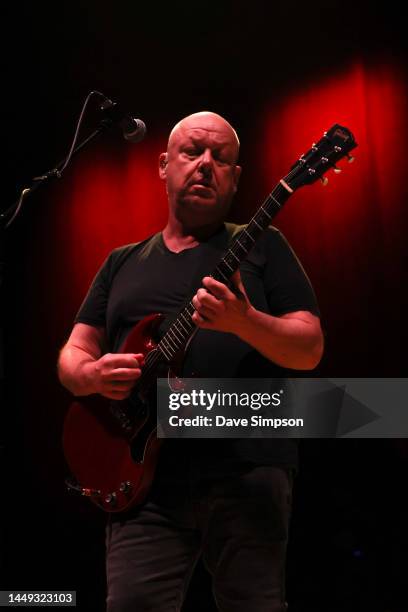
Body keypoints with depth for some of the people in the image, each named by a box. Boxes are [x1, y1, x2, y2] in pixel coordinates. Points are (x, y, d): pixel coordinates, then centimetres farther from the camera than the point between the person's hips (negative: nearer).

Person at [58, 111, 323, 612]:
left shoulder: (262, 245, 10)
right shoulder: (122, 262, 19)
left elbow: (309, 350, 1)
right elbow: (72, 355, 18)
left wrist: (244, 321, -18)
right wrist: (93, 374, -7)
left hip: (248, 468, -2)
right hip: (146, 473, 2)